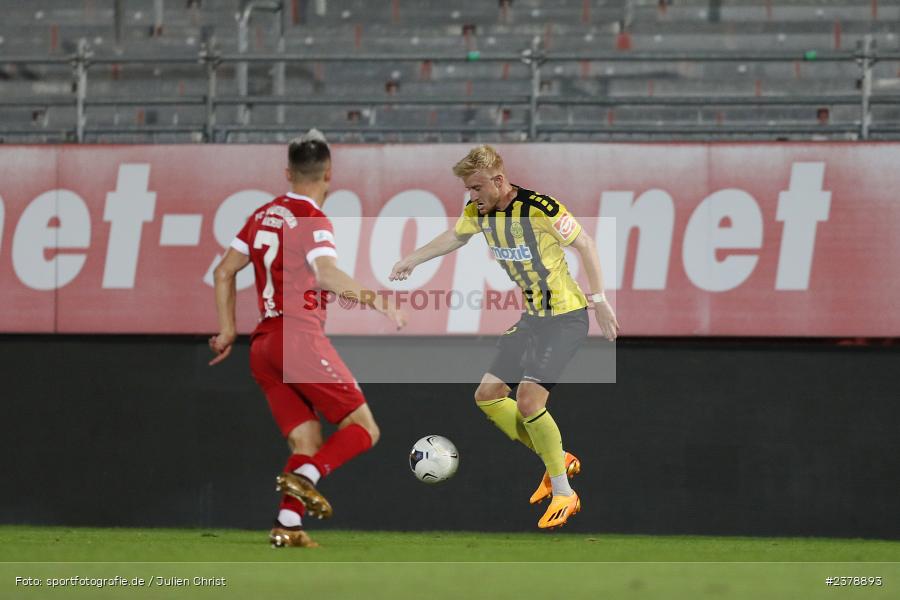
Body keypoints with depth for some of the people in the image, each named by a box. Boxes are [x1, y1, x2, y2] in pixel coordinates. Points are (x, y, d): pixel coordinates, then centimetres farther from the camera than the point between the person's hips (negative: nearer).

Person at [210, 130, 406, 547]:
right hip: (300, 337, -8)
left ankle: (288, 525, -8)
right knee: (363, 429, -4)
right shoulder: (312, 220, -8)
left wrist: (228, 330, 27)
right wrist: (379, 305, -21)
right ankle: (304, 479, -25)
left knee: (307, 441, 8)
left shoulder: (263, 215, 16)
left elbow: (224, 272, 21)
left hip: (264, 346, 8)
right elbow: (328, 275, -25)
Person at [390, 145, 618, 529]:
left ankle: (563, 494, -6)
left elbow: (584, 245, -15)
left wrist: (599, 301, -16)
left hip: (565, 316, -9)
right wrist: (412, 260, 22)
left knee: (528, 401, -20)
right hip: (531, 317, 9)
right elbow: (455, 237, 22)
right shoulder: (477, 211, -1)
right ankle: (558, 460, 21)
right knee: (488, 396, 7)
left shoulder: (541, 208, -24)